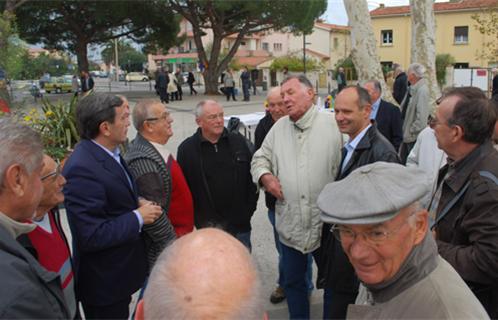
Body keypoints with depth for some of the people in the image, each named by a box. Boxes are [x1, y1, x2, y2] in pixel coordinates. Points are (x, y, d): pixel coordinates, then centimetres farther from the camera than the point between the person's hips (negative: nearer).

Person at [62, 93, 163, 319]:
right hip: (103, 282, -8)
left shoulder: (109, 152, 1)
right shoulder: (82, 169, -28)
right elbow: (92, 236, -29)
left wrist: (136, 203, -4)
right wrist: (138, 217, -20)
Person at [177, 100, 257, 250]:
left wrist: (249, 209, 1)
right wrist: (193, 218, -5)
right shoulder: (187, 149, -3)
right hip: (206, 226, -1)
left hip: (239, 224, 2)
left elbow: (252, 177, 5)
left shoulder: (238, 141, 1)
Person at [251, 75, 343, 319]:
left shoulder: (331, 123, -9)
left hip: (326, 222, -4)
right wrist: (265, 175, -5)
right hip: (290, 223, 4)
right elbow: (260, 158, 15)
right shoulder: (279, 127, 7)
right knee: (293, 281, 20)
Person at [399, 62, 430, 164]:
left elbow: (421, 117, -24)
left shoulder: (422, 90, -20)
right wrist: (404, 130, 12)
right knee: (403, 161, 17)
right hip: (407, 134, 9)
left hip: (415, 136, -9)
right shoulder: (412, 89, 8)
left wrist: (411, 131, -17)